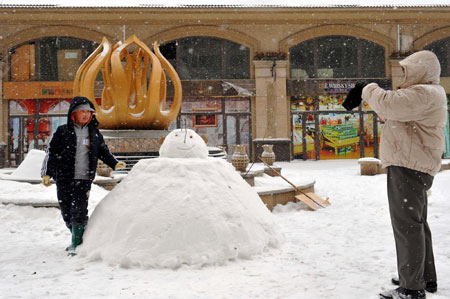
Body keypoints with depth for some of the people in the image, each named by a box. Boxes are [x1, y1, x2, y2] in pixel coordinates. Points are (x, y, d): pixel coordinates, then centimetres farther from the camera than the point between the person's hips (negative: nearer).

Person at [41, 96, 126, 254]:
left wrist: (114, 163, 7)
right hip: (64, 178, 0)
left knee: (79, 211, -10)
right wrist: (47, 173, -7)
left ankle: (77, 245, -2)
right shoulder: (62, 132, 1)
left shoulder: (95, 133, 9)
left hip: (83, 179, 0)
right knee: (66, 212, 8)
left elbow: (104, 151, 20)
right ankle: (78, 240, 26)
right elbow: (50, 152, 1)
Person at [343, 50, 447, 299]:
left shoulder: (425, 94, -16)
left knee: (406, 224, -9)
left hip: (409, 167, -12)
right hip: (410, 167, 12)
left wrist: (367, 89, -9)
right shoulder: (423, 93, 20)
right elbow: (390, 111, 21)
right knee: (416, 223, 19)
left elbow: (388, 104, -27)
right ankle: (426, 278, 31)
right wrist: (368, 93, 8)